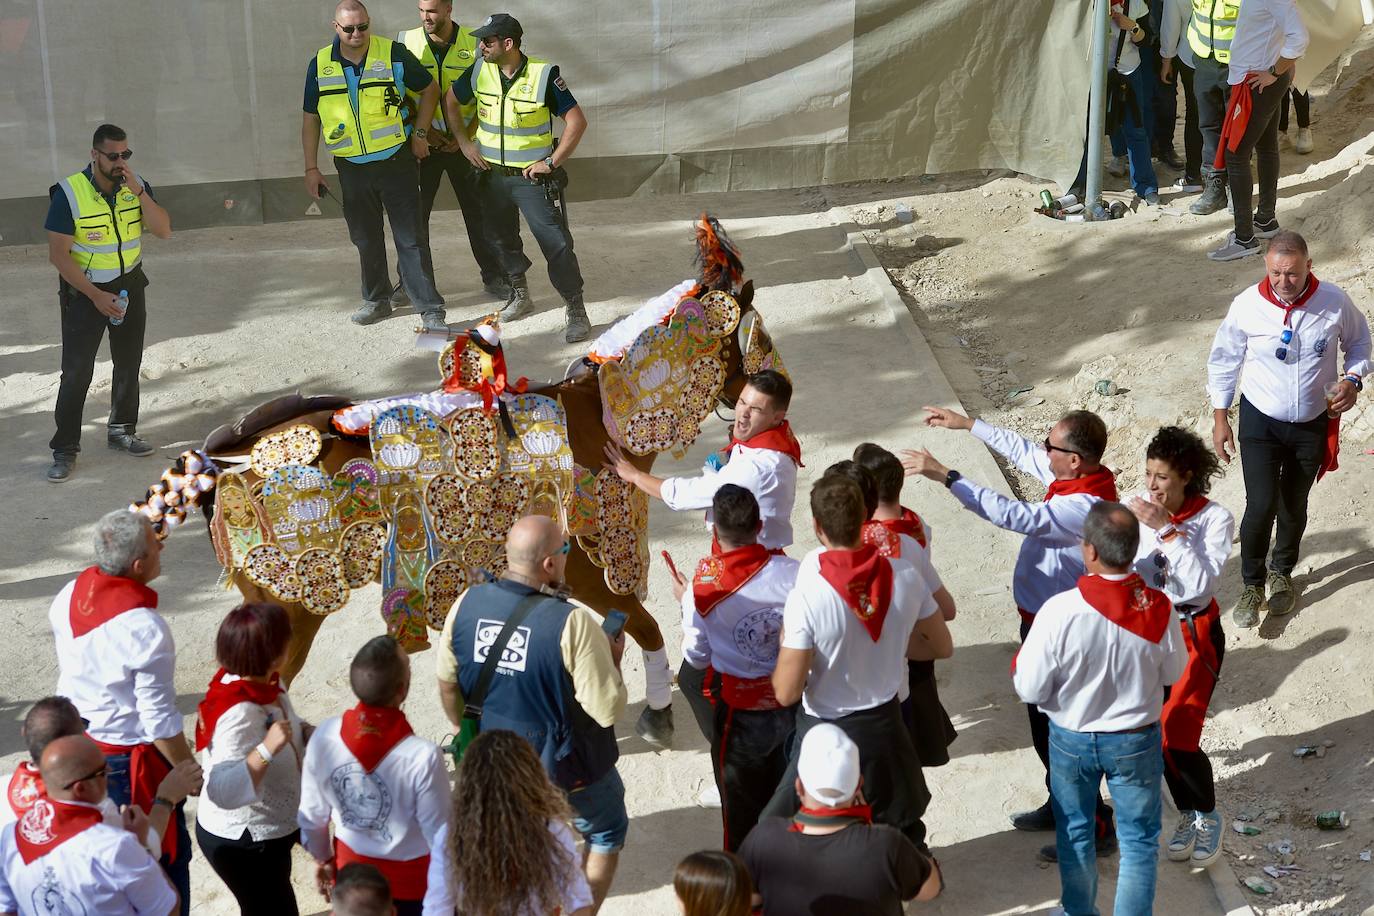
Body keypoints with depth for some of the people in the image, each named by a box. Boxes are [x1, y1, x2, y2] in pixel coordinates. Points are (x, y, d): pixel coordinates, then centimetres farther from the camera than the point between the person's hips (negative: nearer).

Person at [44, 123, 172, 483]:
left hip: (129, 285, 5)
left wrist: (139, 193, -25)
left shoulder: (136, 185, -4)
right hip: (83, 290, -5)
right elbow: (58, 254, -17)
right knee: (77, 372, -6)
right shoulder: (69, 193, -18)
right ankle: (65, 449, 1)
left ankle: (121, 431, 30)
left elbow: (164, 230, -13)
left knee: (129, 364, 14)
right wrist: (96, 296, -21)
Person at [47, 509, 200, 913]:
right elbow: (160, 722, -23)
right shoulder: (144, 628, -29)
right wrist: (191, 774, -10)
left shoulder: (69, 596, -7)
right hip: (130, 760, -7)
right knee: (166, 862, 11)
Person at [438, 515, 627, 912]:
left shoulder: (467, 604, -15)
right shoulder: (572, 623, -30)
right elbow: (608, 710, -25)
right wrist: (613, 660, -7)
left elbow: (447, 685, 0)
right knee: (606, 834, 25)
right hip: (568, 769, -4)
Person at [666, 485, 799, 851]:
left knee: (742, 810, 17)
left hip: (740, 714, -3)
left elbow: (697, 657, -9)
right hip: (790, 707, 3)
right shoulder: (791, 572, -17)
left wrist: (685, 602, 4)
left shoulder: (704, 586, -22)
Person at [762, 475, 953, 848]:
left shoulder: (806, 595, -25)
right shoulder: (905, 577, -12)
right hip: (886, 726, 4)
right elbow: (942, 646, 4)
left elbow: (786, 692, -21)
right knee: (905, 833, 24)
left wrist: (783, 646, -3)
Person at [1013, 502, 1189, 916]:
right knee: (1139, 840, 19)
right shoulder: (1160, 608, -22)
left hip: (1072, 740, 0)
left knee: (1074, 834, 23)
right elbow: (1174, 673, -4)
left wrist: (1019, 661, 0)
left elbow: (1030, 689, -19)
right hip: (1137, 741, 0)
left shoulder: (1060, 610, -29)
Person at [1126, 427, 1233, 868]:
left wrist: (1165, 529, -28)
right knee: (1157, 732, 7)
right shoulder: (1137, 508, -8)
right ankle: (1187, 813, 30)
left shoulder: (1215, 518, -15)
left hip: (1193, 633, -4)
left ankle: (1207, 815, 13)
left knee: (1175, 734, -12)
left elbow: (1201, 584, -26)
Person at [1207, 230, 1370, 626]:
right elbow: (1223, 360, -3)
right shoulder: (1247, 306, -18)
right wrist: (1220, 418, -1)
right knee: (1261, 506, -10)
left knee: (1294, 506, 16)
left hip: (1313, 424, 2)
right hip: (1260, 422, -1)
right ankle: (1252, 585, 11)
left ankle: (1281, 572, 41)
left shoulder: (1334, 302, -16)